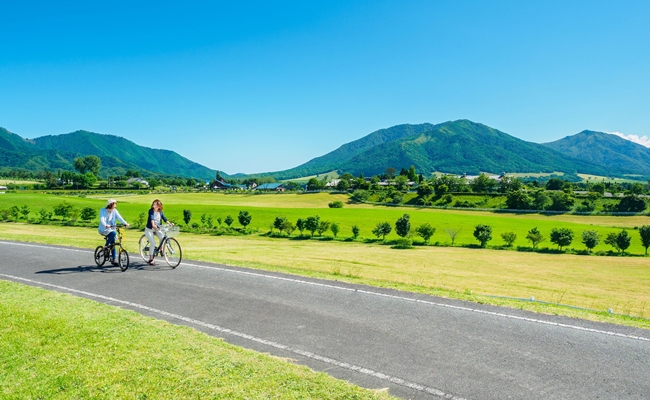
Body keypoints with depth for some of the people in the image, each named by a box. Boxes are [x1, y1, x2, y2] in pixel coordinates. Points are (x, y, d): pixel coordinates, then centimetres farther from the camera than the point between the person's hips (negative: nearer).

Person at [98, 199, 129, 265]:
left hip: (111, 229, 5)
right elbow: (102, 219, -25)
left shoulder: (115, 211, 0)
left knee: (113, 244, 2)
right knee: (113, 233, -33)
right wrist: (105, 225, -45)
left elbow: (119, 217, -15)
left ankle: (113, 260, 10)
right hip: (103, 230, -5)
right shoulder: (103, 210, -10)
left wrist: (125, 223, -33)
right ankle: (105, 246, -14)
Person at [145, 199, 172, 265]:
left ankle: (161, 250, -3)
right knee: (153, 243, -18)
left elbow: (164, 218, -8)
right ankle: (151, 259, -6)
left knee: (162, 237, -27)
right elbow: (151, 218, -28)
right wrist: (153, 225, -46)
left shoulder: (160, 212, 1)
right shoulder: (151, 211, -13)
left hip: (157, 229, 4)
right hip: (149, 229, -4)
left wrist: (170, 223, -25)